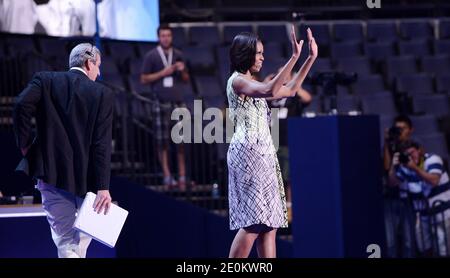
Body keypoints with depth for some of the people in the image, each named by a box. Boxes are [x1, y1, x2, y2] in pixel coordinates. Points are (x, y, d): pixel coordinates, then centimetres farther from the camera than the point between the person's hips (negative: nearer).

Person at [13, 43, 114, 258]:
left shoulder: (45, 80, 4)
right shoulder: (103, 94, -1)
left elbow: (22, 106, -16)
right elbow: (102, 145, -8)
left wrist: (24, 143, -2)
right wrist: (103, 187, -10)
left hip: (51, 173, 1)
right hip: (85, 176, -1)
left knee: (64, 240, 4)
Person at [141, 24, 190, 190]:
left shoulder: (178, 55, 14)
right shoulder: (151, 56, 3)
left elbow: (186, 79, 19)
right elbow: (144, 79, 0)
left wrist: (182, 71, -2)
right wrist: (163, 73, -9)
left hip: (178, 101, 3)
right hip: (161, 102, -3)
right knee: (163, 141, -2)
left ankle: (182, 175, 2)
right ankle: (167, 175, 0)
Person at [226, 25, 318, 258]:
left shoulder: (252, 84, 21)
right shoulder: (237, 80, -7)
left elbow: (290, 91, 26)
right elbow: (270, 91, -24)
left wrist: (311, 59, 22)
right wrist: (294, 57, -25)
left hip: (263, 153, 10)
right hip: (249, 151, -10)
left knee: (269, 223, 3)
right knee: (253, 222, -16)